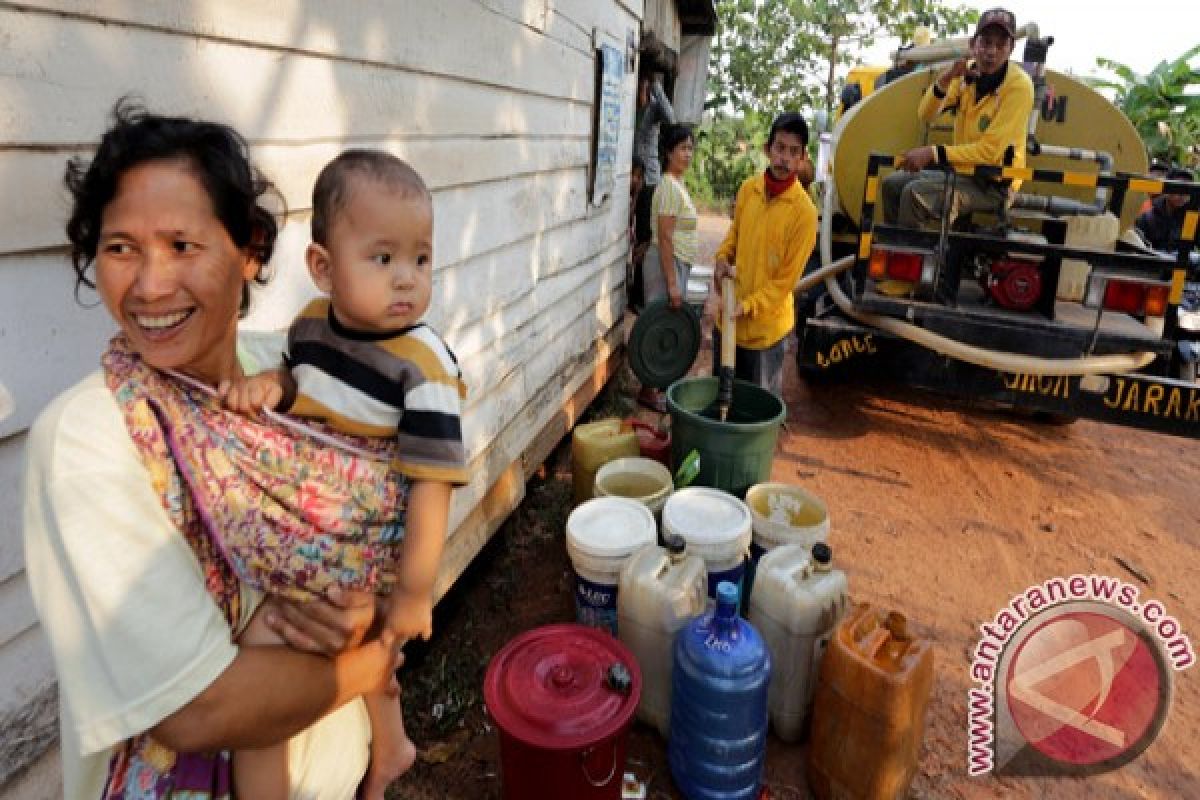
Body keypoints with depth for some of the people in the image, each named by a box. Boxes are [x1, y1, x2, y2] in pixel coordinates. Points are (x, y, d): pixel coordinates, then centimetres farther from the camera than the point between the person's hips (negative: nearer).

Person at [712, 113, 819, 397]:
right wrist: (722, 257, -2)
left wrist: (747, 306, -22)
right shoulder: (748, 188, -1)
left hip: (765, 325, -5)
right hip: (728, 315, 5)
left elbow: (786, 278, -15)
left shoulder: (804, 211, -17)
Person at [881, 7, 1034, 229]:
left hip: (994, 183, -7)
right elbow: (926, 115, -6)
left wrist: (933, 153, -28)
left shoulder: (1019, 85, -18)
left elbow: (989, 150, -23)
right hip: (964, 170, 7)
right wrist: (945, 79, -22)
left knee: (915, 193, -26)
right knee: (893, 184, 5)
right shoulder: (967, 73, 0)